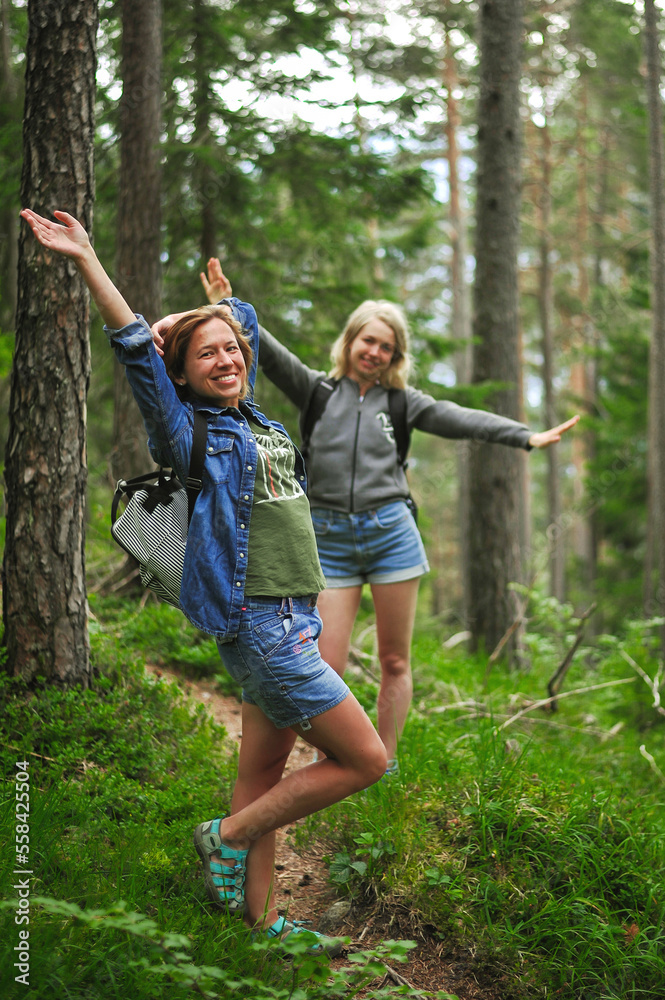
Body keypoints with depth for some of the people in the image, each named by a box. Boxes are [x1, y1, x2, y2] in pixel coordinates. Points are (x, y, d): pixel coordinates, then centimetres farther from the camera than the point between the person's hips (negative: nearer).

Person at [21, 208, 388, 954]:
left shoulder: (250, 417, 13)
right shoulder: (192, 435, -7)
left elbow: (242, 318, 27)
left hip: (293, 620, 8)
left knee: (264, 772, 12)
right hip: (259, 621, -8)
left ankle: (260, 917, 21)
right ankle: (228, 836, 6)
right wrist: (87, 261, -23)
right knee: (366, 760, -5)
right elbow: (137, 353, -19)